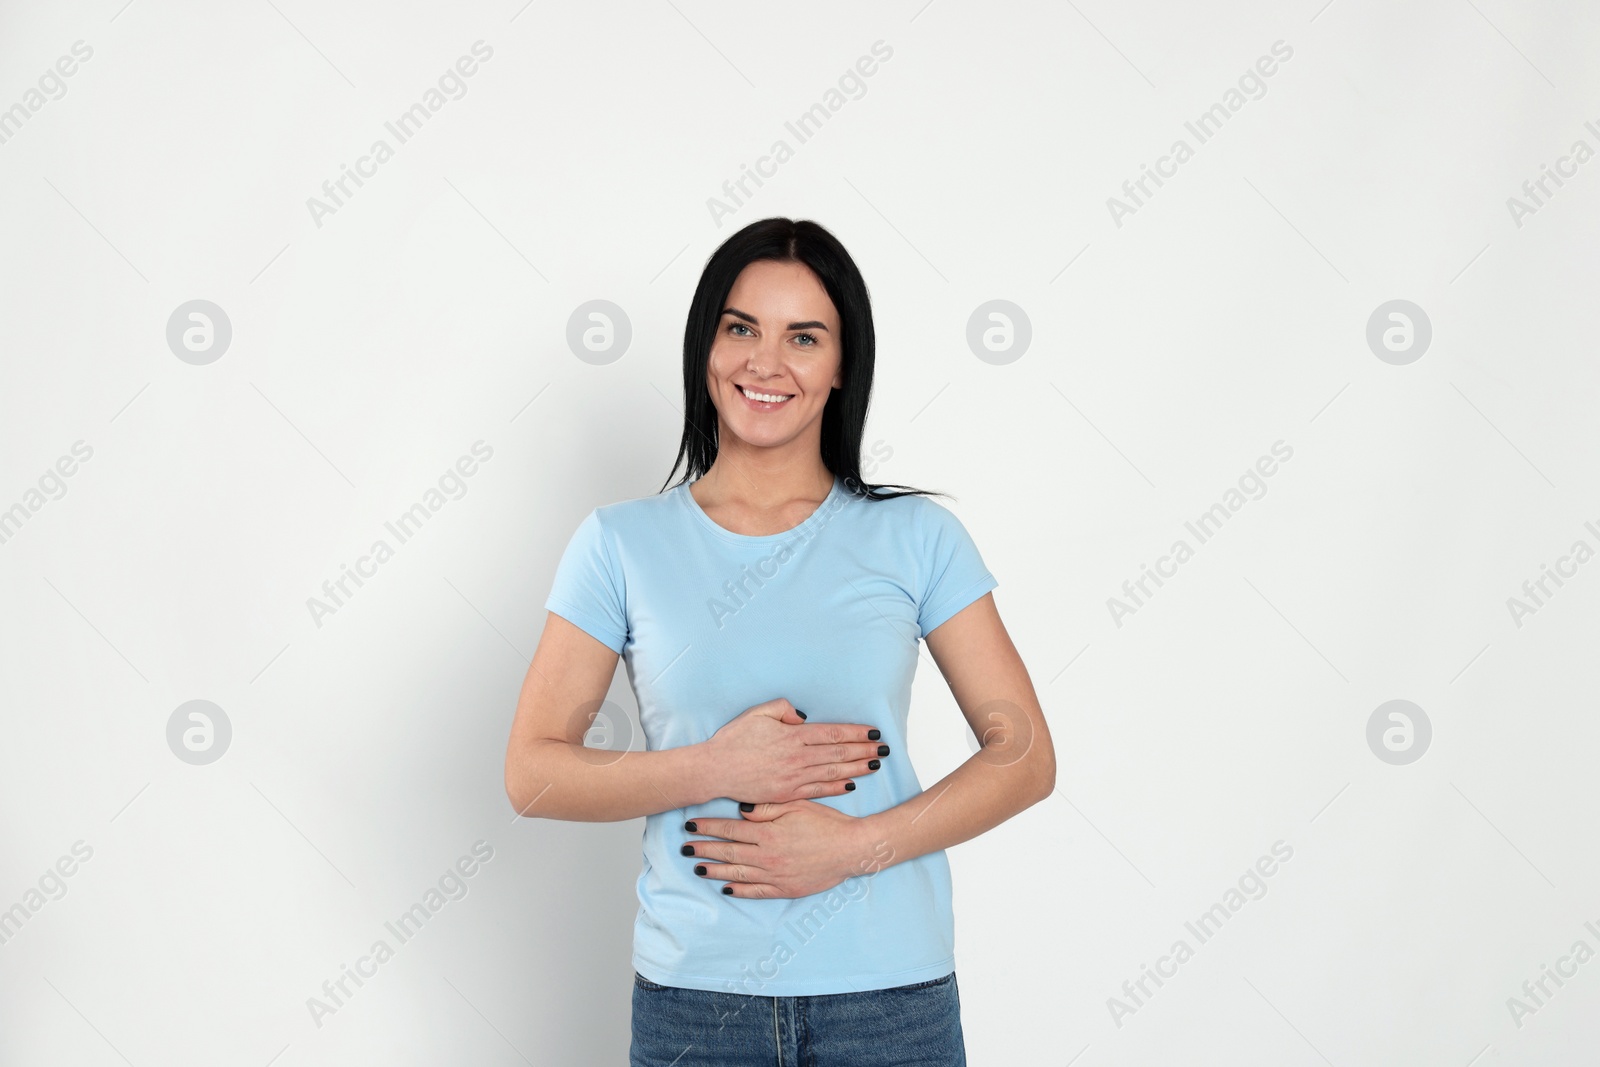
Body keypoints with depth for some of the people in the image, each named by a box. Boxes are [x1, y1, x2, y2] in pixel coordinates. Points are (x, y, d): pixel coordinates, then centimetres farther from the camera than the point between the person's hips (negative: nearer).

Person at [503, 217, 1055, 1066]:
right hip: (693, 992, 0)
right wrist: (717, 768, -15)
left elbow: (1025, 756, -1)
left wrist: (855, 844, -14)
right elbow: (532, 774, -2)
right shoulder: (620, 544, 0)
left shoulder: (917, 538, 0)